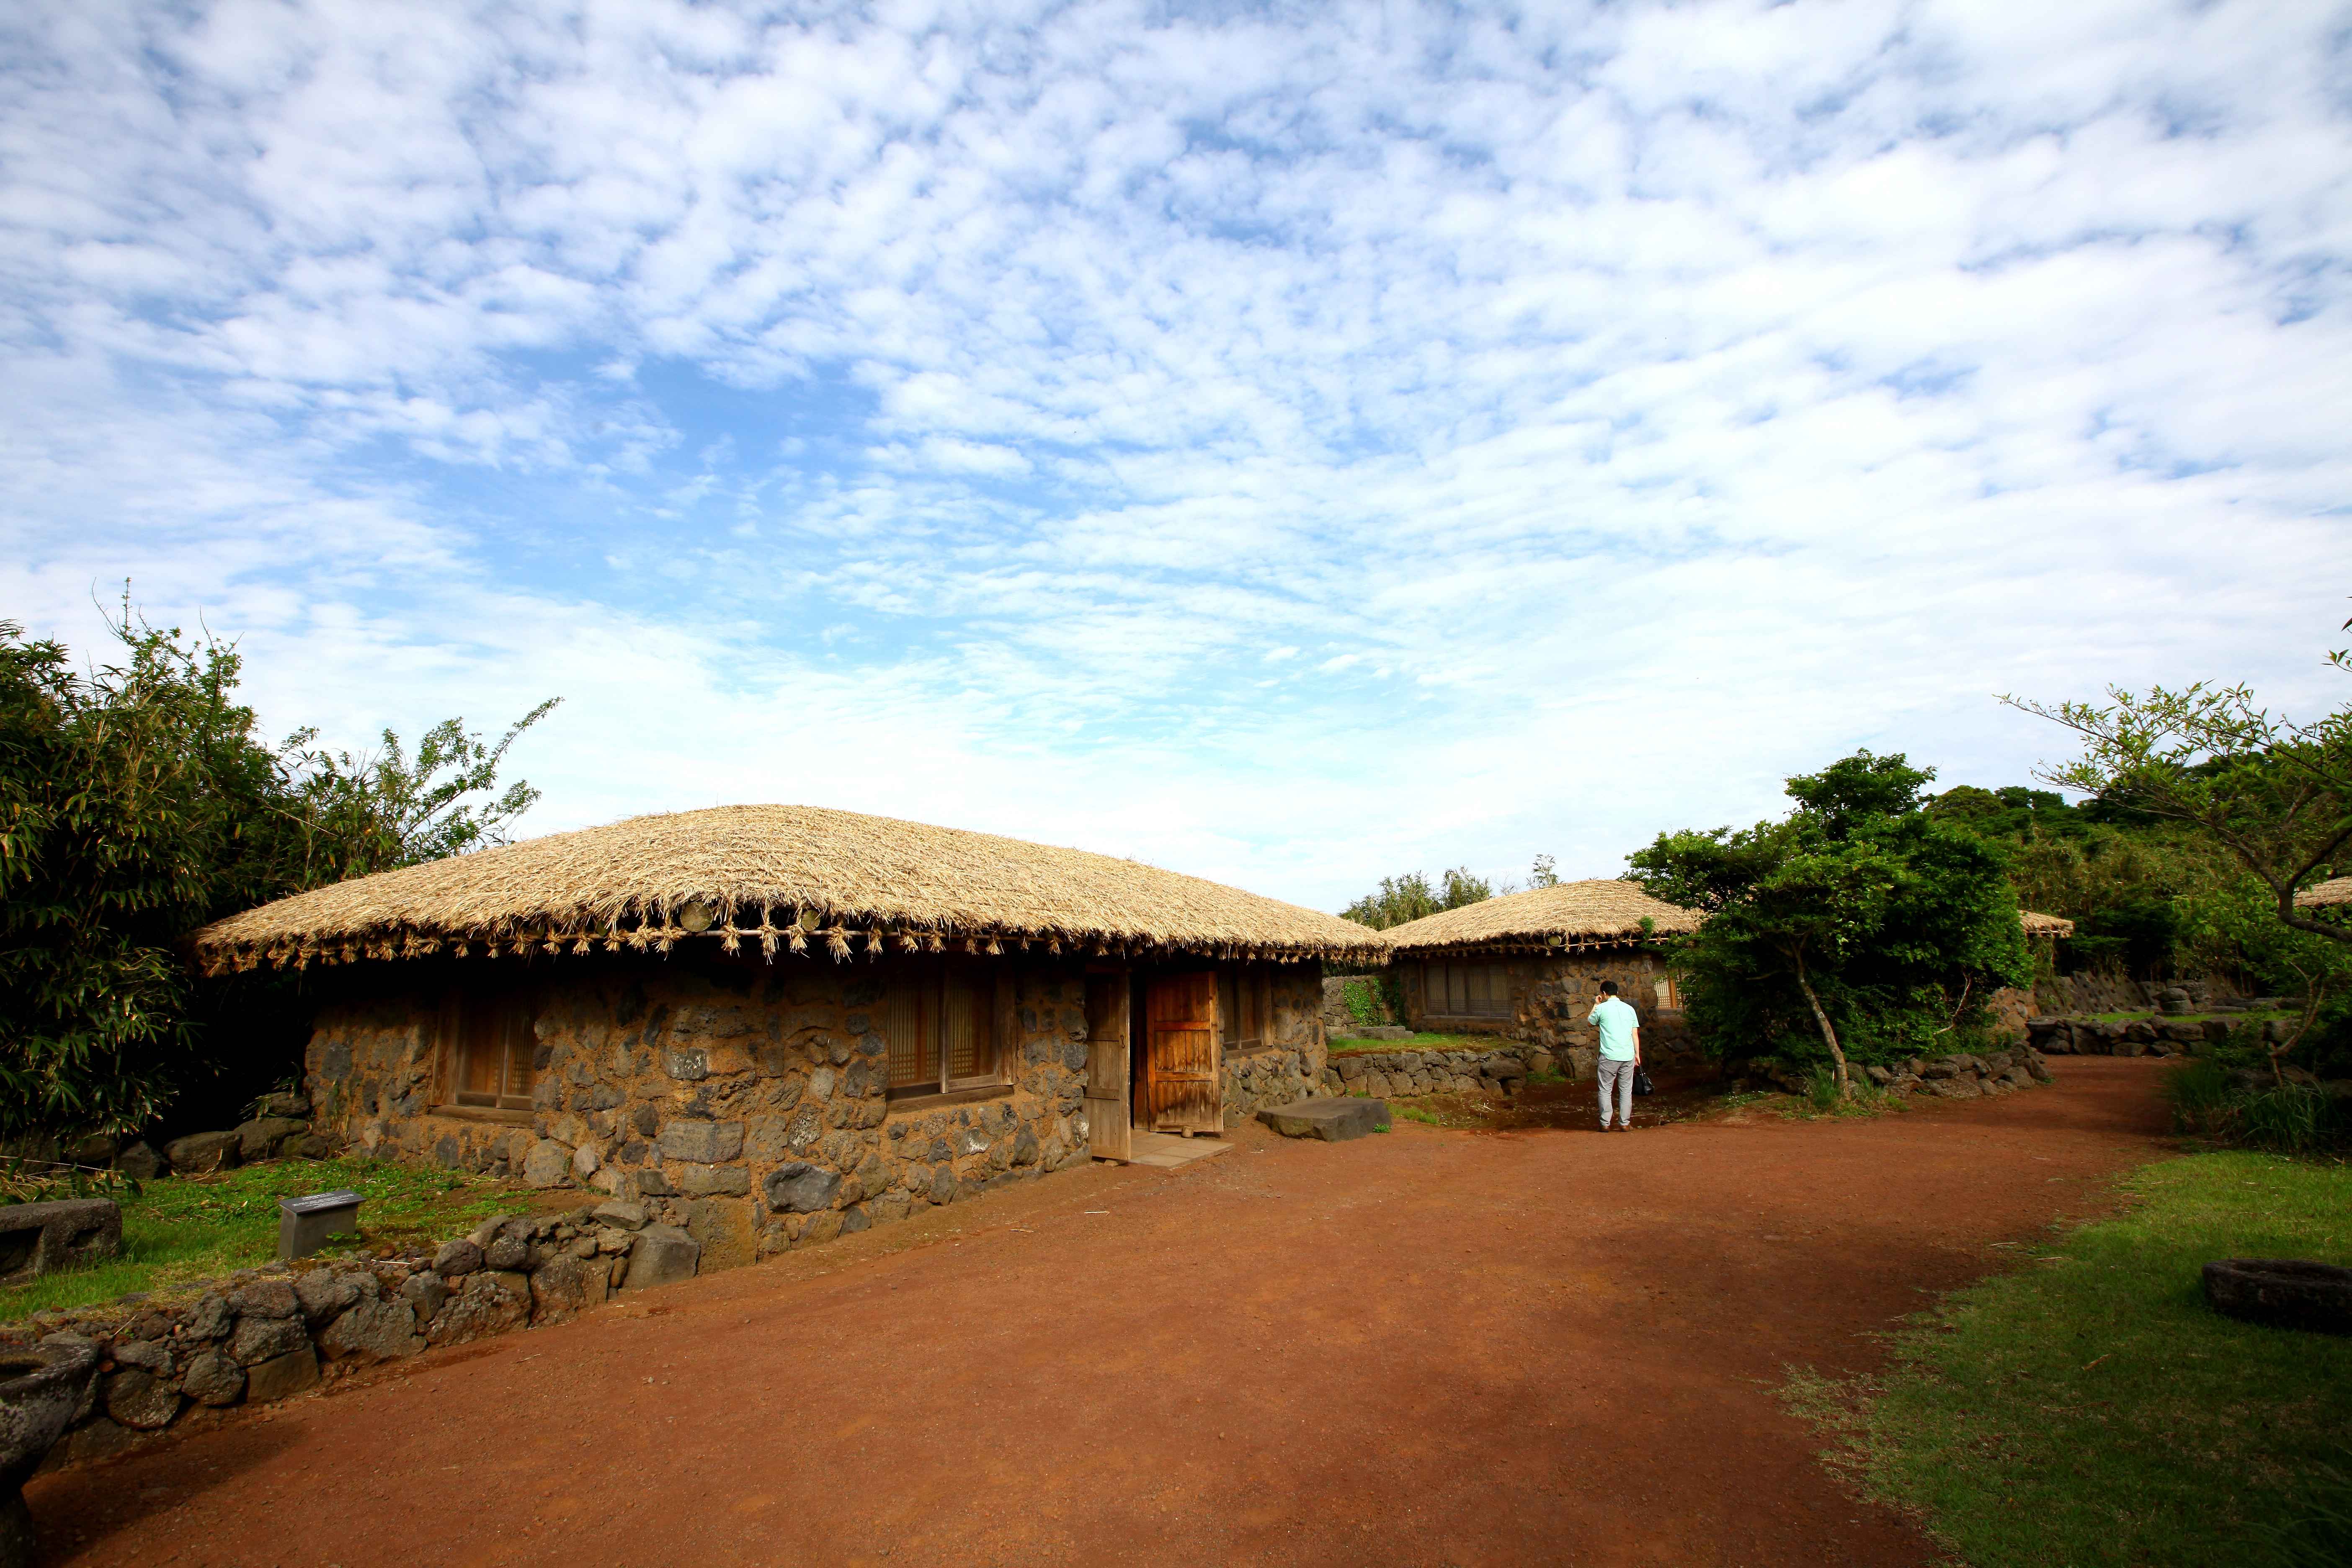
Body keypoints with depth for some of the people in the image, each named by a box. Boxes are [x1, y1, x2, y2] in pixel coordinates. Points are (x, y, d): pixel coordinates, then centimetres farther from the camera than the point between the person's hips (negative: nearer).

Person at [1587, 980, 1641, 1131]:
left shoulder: (1602, 1008, -3)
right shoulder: (1629, 1009, 7)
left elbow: (1589, 1022, 15)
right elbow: (1635, 1034, 9)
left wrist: (1596, 1005, 23)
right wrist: (1637, 1054, 15)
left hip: (1609, 1056, -3)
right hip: (1628, 1056, 3)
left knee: (1606, 1090, 4)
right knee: (1626, 1090, 9)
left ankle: (1605, 1124, 2)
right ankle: (1625, 1124, 9)